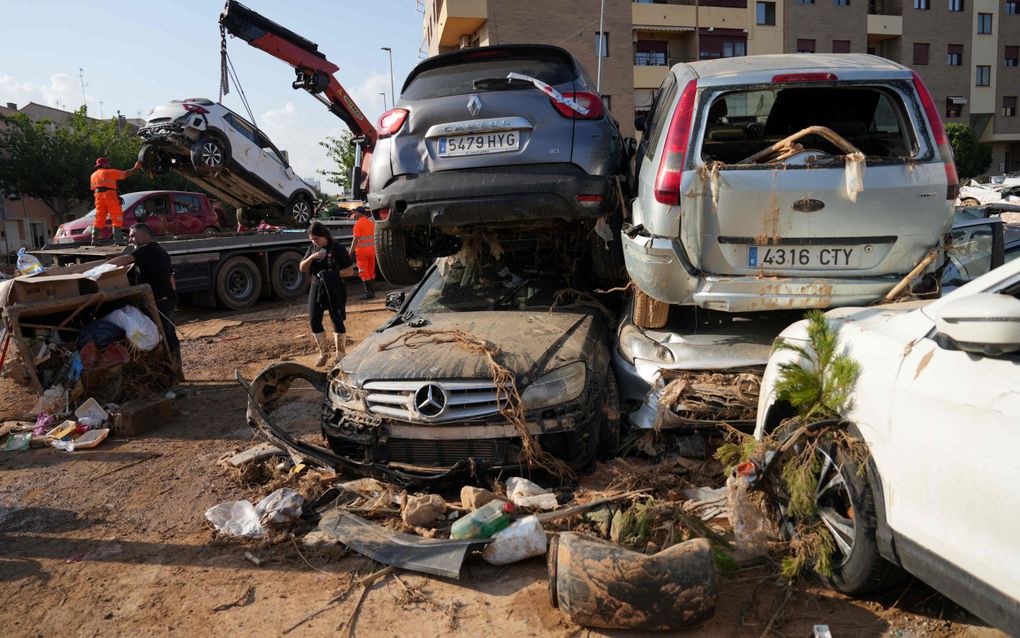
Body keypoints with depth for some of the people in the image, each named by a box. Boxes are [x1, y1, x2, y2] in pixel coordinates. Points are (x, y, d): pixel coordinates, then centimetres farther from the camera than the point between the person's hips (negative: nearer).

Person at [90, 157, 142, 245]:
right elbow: (126, 174, 1)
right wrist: (135, 168, 12)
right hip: (110, 195, -6)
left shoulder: (93, 175, 19)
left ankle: (94, 240, 5)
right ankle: (117, 241, -11)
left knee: (99, 219, 10)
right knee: (117, 219, -4)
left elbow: (93, 188, 16)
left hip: (98, 196, 6)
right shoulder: (110, 172, 1)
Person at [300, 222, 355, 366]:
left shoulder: (337, 249, -9)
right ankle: (322, 353, 17)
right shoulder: (312, 248, 7)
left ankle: (340, 355, 11)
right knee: (314, 320, 2)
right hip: (316, 288, 5)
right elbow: (302, 268, 5)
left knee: (337, 321, 1)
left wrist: (333, 274, -21)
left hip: (334, 290, -5)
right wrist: (311, 257, -13)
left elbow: (350, 271, -9)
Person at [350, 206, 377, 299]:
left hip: (362, 250, -7)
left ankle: (369, 292, -4)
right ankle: (372, 291, 18)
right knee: (371, 271, 14)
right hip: (372, 250, 7)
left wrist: (351, 252, -14)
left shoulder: (358, 224, -13)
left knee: (363, 272, -1)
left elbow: (356, 240, -17)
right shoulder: (372, 222, 8)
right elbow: (375, 236, 13)